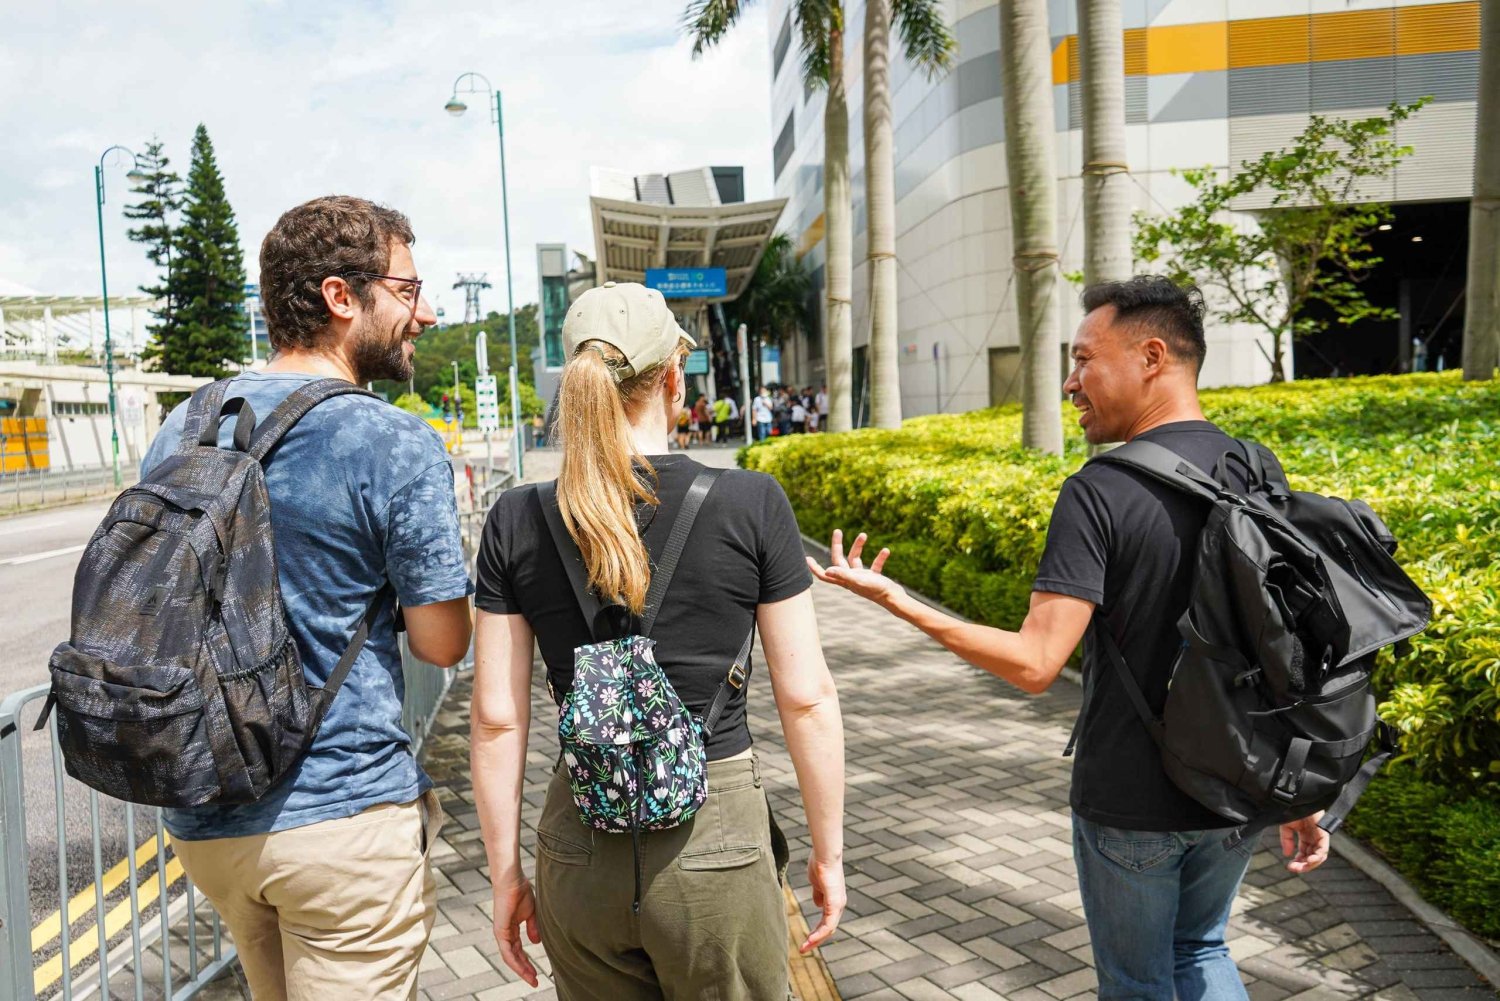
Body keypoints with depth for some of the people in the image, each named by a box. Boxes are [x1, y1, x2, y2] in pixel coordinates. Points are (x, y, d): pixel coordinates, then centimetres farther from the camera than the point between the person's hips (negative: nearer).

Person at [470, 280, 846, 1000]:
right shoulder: (752, 504, -10)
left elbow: (496, 718, -3)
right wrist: (828, 852, 5)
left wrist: (505, 874, 9)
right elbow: (807, 699, -8)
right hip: (714, 845, -2)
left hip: (579, 851, 2)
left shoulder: (517, 521, -5)